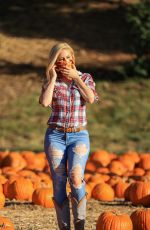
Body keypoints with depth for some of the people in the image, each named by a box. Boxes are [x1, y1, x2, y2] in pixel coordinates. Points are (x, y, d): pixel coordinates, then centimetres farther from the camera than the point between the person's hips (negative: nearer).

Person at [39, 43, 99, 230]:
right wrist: (53, 78, -9)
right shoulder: (51, 82, 5)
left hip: (79, 136, -1)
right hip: (55, 136, 1)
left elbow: (91, 98, -14)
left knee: (76, 177, -23)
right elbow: (45, 102, -15)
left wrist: (75, 77, -8)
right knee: (59, 183, -6)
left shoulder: (85, 78, 6)